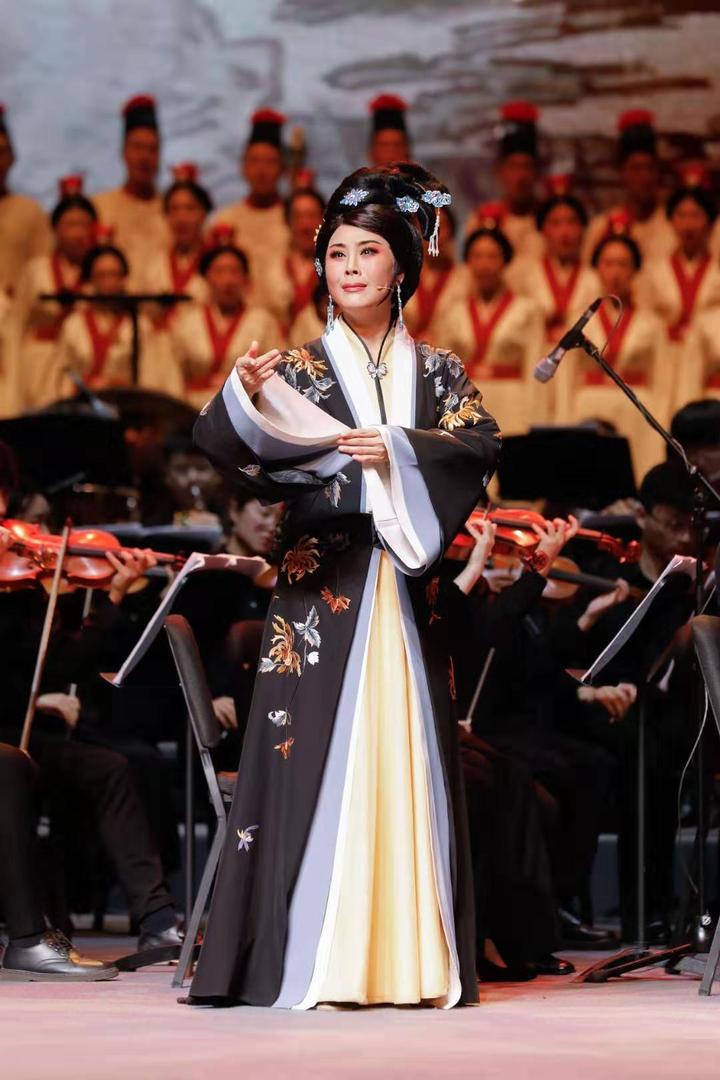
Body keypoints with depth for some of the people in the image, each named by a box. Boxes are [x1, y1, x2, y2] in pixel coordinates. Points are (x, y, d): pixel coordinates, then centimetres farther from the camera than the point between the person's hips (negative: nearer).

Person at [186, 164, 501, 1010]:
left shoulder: (436, 372, 13)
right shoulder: (298, 369, 5)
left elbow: (481, 443, -5)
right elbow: (227, 446, -11)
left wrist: (398, 448, -20)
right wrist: (243, 396, -32)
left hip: (406, 593, 3)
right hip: (320, 591, -3)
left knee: (405, 763, 2)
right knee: (317, 759, -8)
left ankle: (409, 955, 5)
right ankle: (313, 960, -7)